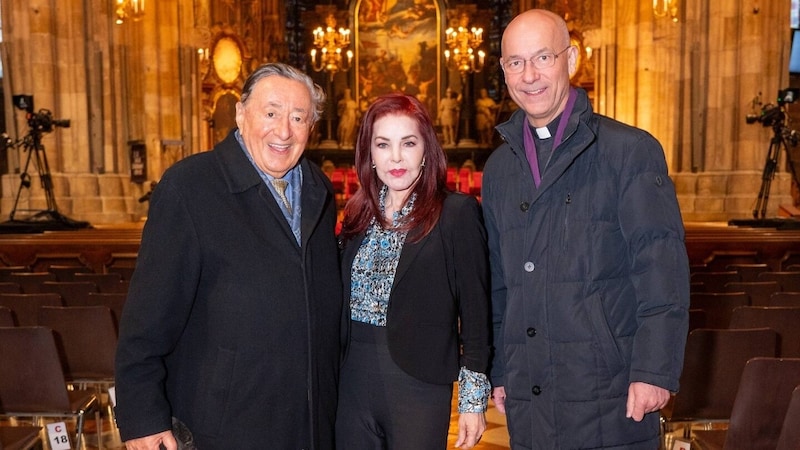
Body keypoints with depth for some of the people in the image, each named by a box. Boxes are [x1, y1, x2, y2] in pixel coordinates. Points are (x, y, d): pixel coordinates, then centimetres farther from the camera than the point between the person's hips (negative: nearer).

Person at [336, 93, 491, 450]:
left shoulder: (458, 213, -8)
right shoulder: (357, 214, 8)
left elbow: (475, 309, -7)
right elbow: (345, 301, 13)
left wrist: (473, 399, -7)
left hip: (419, 384, -4)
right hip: (354, 379, 5)